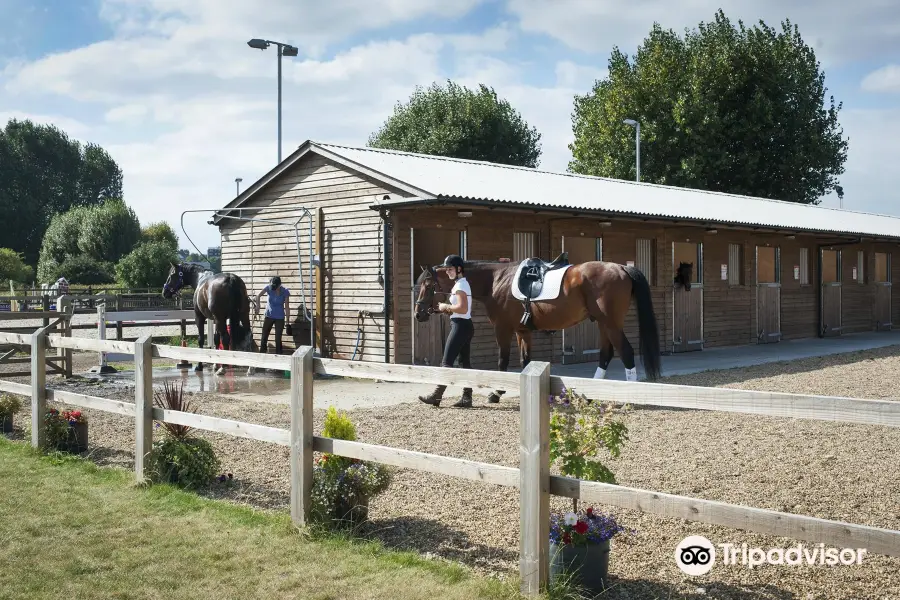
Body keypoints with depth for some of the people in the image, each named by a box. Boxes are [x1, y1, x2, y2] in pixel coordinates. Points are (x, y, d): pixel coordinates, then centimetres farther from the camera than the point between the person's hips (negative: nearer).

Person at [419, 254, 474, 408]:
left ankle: (436, 395, -5)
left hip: (460, 326, -11)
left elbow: (463, 308, -25)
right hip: (464, 326, 11)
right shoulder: (462, 284, 17)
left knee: (447, 362, -8)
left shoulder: (460, 285, -15)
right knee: (465, 361, 8)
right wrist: (447, 310, 9)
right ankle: (467, 397, 9)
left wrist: (446, 306, -13)